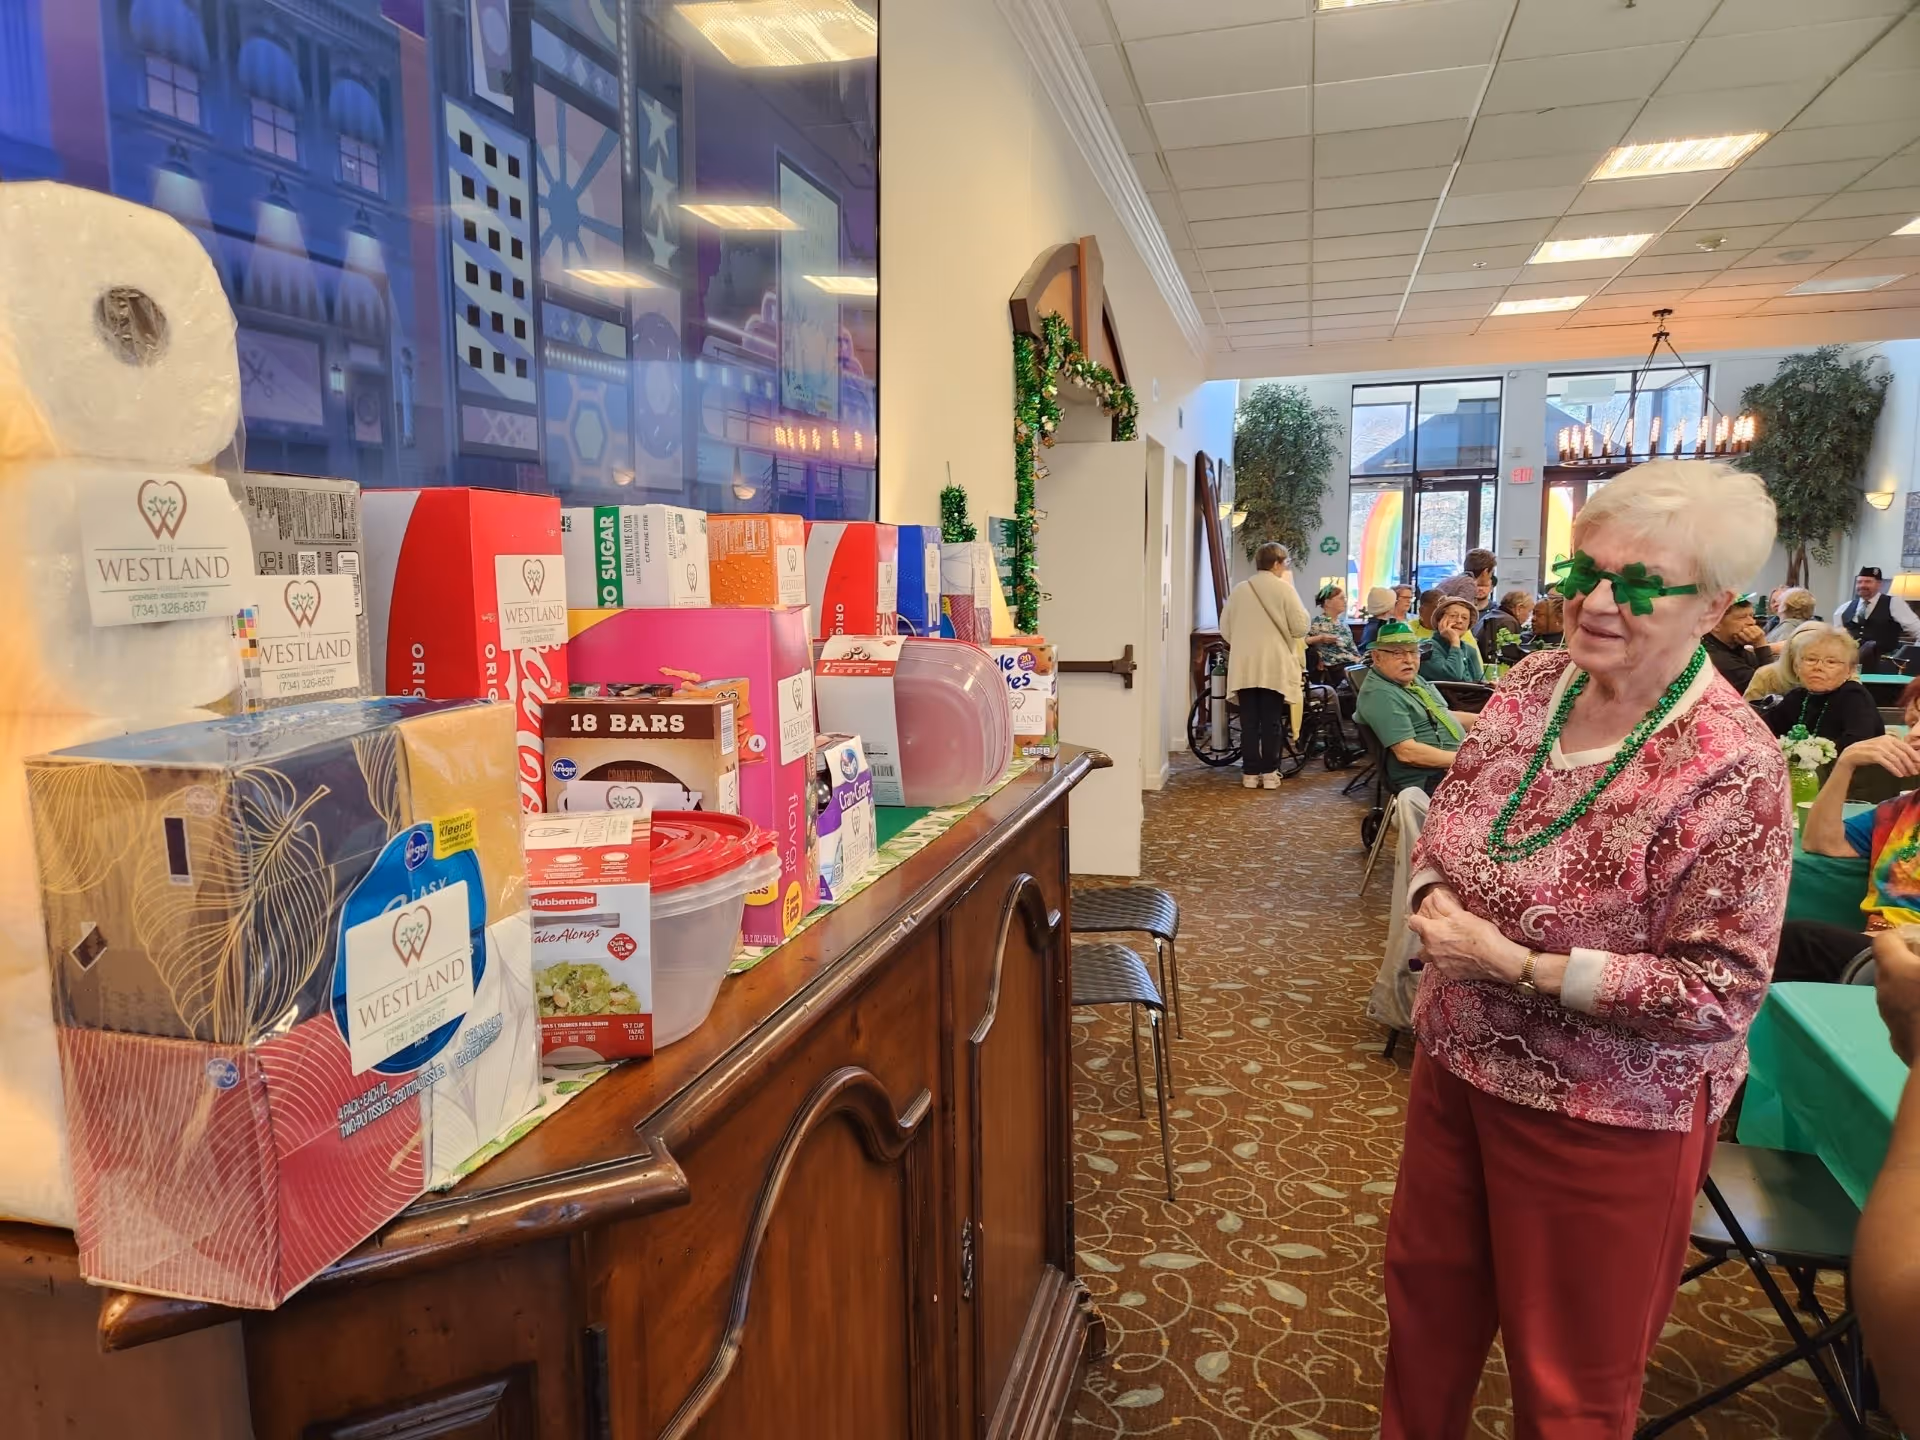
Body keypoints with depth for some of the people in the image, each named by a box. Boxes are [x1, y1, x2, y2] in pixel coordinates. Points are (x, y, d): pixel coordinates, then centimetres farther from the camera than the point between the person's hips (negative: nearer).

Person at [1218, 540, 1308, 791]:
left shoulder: (1239, 589, 4)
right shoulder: (1283, 588, -7)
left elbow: (1225, 630, 9)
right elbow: (1300, 628, -6)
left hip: (1244, 666, 3)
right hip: (1274, 667, -3)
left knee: (1249, 721, 6)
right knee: (1271, 721, 4)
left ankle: (1250, 773, 7)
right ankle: (1269, 773, 6)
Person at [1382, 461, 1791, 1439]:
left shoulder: (1731, 770, -23)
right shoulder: (1532, 683, -4)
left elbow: (1719, 991, -22)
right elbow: (1444, 824, 8)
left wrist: (1519, 966, -25)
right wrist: (1432, 899, -12)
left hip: (1608, 1112, -6)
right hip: (1458, 1058, 6)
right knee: (1426, 1284, 26)